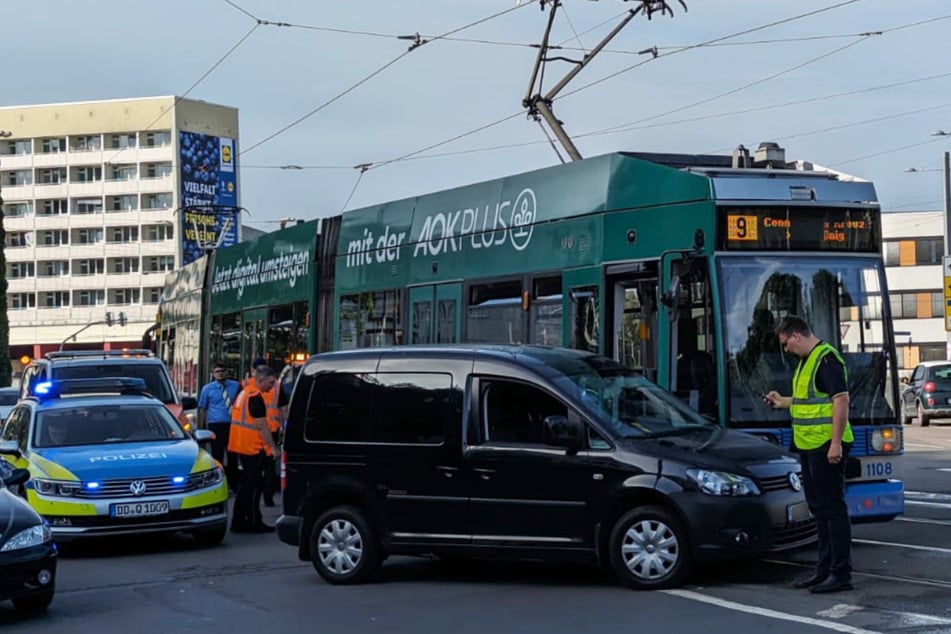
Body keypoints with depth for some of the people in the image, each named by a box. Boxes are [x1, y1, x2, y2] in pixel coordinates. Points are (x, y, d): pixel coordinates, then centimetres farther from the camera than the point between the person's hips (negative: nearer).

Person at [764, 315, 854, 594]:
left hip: (826, 447, -10)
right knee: (818, 508, 14)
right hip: (809, 446, 10)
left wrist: (836, 443, -24)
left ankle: (841, 574, -2)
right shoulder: (806, 361, 16)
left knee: (832, 507, -6)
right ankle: (825, 569, 22)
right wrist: (783, 401, 34)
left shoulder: (827, 359, -15)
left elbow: (841, 400, -20)